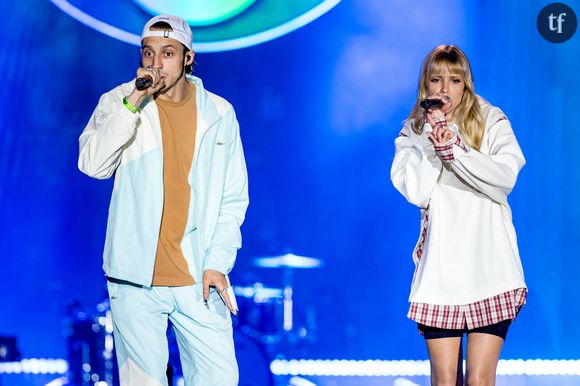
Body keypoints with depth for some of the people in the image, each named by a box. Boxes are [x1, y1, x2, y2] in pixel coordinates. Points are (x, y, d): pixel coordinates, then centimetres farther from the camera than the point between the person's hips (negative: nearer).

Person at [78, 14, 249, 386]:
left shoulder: (219, 113, 5)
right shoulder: (118, 102, 2)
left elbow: (233, 198, 7)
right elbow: (93, 164, -13)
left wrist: (217, 262, -3)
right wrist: (133, 103, -18)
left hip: (199, 277, 1)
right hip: (136, 276, -1)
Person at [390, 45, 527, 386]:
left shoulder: (492, 121, 7)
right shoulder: (413, 132, 11)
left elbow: (506, 176, -9)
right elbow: (416, 193, -4)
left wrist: (454, 150, -17)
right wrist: (432, 139, -10)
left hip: (489, 264, -1)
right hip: (440, 268, 1)